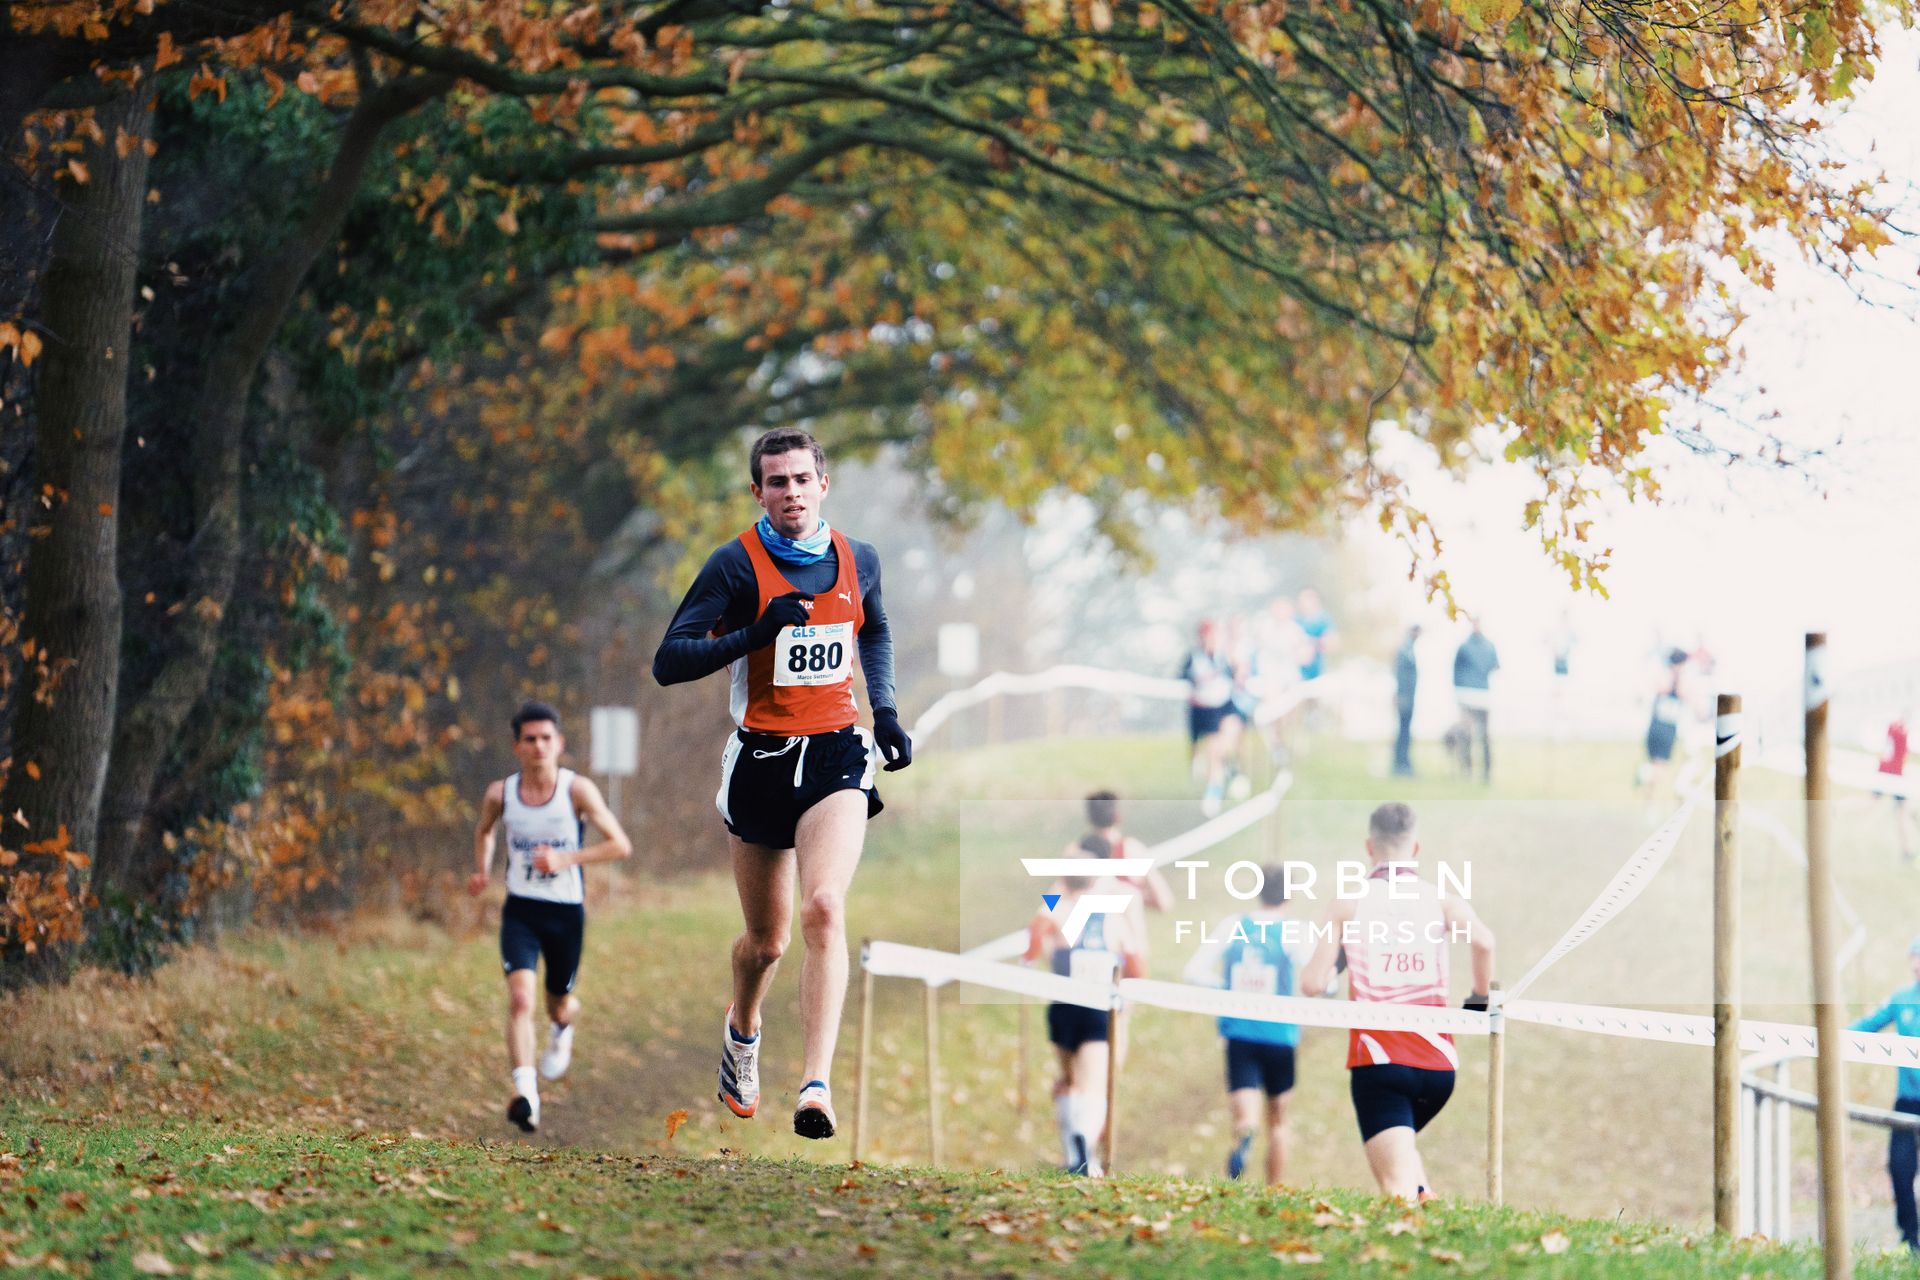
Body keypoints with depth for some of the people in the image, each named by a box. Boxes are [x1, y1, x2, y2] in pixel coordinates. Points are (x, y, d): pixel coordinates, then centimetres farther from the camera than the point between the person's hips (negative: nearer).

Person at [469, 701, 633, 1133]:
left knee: (559, 1003, 17)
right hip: (520, 910, 0)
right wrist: (482, 871, 1)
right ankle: (526, 1094, -27)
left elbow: (620, 845, -12)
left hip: (566, 912, 0)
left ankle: (561, 1030, 56)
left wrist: (565, 858, -23)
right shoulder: (501, 794, -4)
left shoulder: (577, 790, -11)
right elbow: (484, 831, 20)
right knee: (520, 998, -21)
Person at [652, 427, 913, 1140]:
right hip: (760, 759, -1)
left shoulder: (858, 560, 5)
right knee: (767, 939, 11)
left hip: (837, 757, 1)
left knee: (825, 907, -21)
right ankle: (741, 1030, 45)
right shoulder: (737, 565, -8)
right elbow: (668, 664, -12)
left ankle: (816, 1087, -27)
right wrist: (757, 632, -23)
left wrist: (885, 712, 13)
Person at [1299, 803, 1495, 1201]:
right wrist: (1480, 997, 1)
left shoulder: (1347, 903, 2)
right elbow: (1483, 940, -16)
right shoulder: (1442, 901, 5)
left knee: (1398, 1187, -12)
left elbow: (1313, 985, -3)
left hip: (1377, 1062, -3)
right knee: (1402, 1143, 32)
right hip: (1439, 1064, 3)